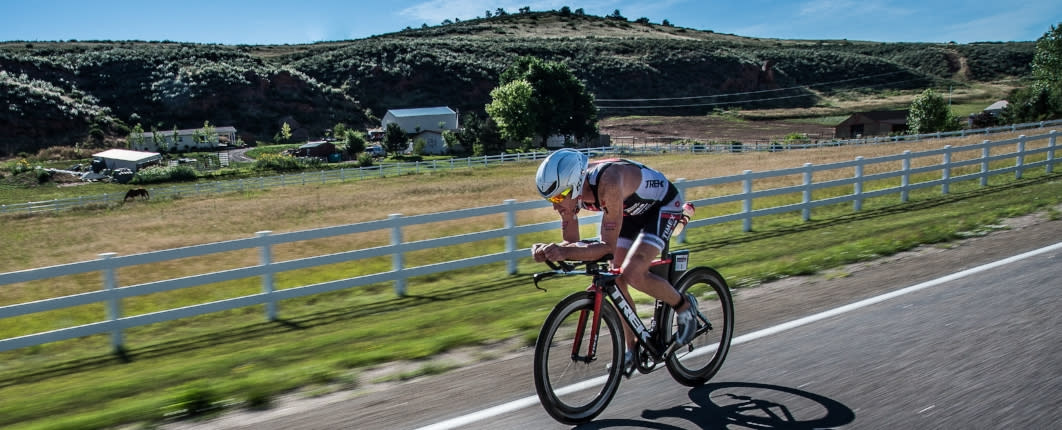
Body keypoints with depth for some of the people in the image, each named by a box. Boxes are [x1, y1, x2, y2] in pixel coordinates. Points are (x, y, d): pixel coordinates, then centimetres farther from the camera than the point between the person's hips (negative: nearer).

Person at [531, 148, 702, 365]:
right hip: (632, 209, 8)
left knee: (632, 274, -24)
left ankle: (684, 305, 3)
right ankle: (632, 350, 16)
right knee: (614, 278, 0)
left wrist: (564, 252, -51)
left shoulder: (608, 184, -40)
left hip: (663, 205, -7)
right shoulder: (570, 189, -18)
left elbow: (608, 246, -40)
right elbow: (571, 243, -10)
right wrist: (549, 250, -31)